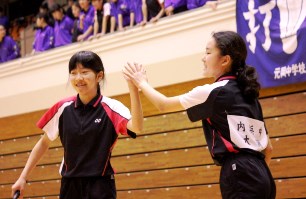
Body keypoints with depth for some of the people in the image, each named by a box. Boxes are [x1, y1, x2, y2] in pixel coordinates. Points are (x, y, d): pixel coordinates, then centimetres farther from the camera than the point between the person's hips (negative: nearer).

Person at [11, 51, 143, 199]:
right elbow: (44, 142, 13)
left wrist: (133, 88, -39)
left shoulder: (110, 107, -9)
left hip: (100, 186, -3)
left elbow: (136, 128, -28)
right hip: (69, 185, 3)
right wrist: (23, 177, 10)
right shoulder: (63, 108, 0)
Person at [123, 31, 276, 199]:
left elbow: (163, 104, 5)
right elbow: (268, 148, 20)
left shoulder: (215, 91, -5)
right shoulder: (247, 94, 18)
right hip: (259, 177, 9)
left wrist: (141, 83, 21)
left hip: (240, 177, -9)